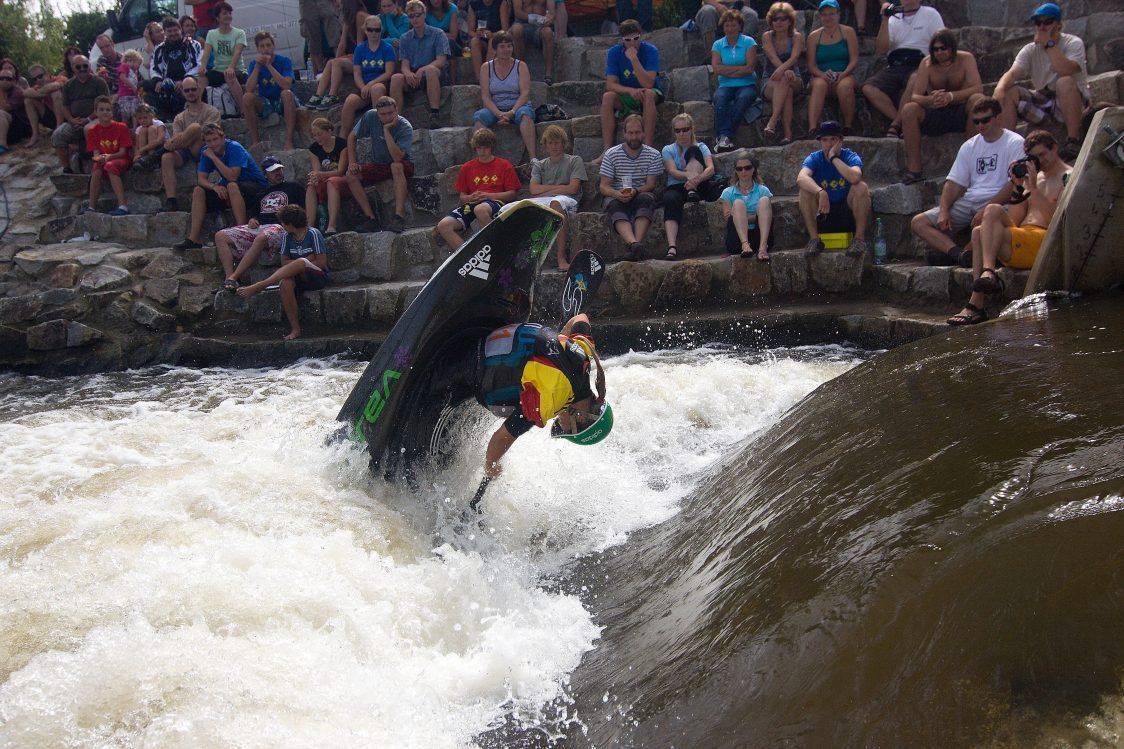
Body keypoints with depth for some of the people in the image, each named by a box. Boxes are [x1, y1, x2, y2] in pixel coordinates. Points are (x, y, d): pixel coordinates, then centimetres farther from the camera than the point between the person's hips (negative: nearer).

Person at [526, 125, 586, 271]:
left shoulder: (575, 161, 15)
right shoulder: (539, 165, 25)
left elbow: (573, 189, -1)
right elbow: (534, 190, 8)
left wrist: (544, 192, 1)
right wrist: (561, 187, 2)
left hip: (567, 201, -3)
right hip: (541, 203, 3)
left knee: (556, 202, -42)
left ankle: (562, 257, -42)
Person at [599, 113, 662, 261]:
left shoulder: (653, 155, 6)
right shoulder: (611, 154, 4)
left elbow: (650, 184, -2)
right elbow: (604, 186, 0)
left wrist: (635, 191, -24)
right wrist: (617, 194, -24)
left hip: (642, 195, 0)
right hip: (617, 197, 0)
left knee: (645, 199, -35)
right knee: (614, 205, -35)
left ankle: (635, 246, -52)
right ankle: (634, 244, -60)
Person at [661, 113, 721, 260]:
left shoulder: (701, 147, 15)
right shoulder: (668, 150, 15)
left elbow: (711, 168, -4)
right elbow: (672, 171, -5)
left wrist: (697, 178, -28)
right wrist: (689, 175, -29)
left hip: (700, 186, 1)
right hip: (677, 187, -1)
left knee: (693, 152, -12)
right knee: (671, 200, -38)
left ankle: (693, 192, -30)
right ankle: (672, 247, -53)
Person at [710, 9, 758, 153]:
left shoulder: (748, 42, 5)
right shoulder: (718, 45, 11)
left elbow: (750, 68, -6)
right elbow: (716, 68, -4)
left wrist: (727, 70, -4)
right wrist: (740, 68, -5)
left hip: (747, 84, -1)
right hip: (726, 85, 1)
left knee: (744, 97, -35)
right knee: (720, 97, -32)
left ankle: (724, 136, -38)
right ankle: (725, 136, -44)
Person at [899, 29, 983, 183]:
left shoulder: (966, 59, -4)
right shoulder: (927, 63, -1)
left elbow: (978, 88, -19)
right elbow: (915, 96, -10)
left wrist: (951, 96, -35)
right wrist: (930, 100, -34)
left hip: (961, 114, -1)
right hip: (934, 116, 2)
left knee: (978, 100, -32)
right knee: (908, 109, -25)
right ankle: (914, 169, -27)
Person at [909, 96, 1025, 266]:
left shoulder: (1015, 143, 1)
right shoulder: (969, 146, 19)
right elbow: (954, 182, 13)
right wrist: (943, 212, -6)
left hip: (997, 201, -6)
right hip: (968, 201, 6)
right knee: (918, 222, -13)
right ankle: (959, 254, -33)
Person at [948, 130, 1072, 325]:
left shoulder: (1068, 177, 7)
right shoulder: (1035, 176, 29)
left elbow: (1057, 220, -10)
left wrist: (1034, 189, -11)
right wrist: (1019, 187, 7)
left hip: (1047, 241, -7)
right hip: (1021, 241, 7)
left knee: (993, 210, -25)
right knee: (979, 232, -23)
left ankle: (988, 272, -40)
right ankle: (976, 306, -34)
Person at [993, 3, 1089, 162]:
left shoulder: (1073, 43, -7)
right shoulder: (1030, 50, 4)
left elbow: (1066, 71, -28)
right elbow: (1013, 73, -14)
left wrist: (1049, 43, -24)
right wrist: (1000, 88, -36)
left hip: (1071, 102, -4)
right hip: (1042, 100, 4)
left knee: (1065, 82, -36)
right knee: (1009, 92, -16)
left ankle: (1073, 141, -30)